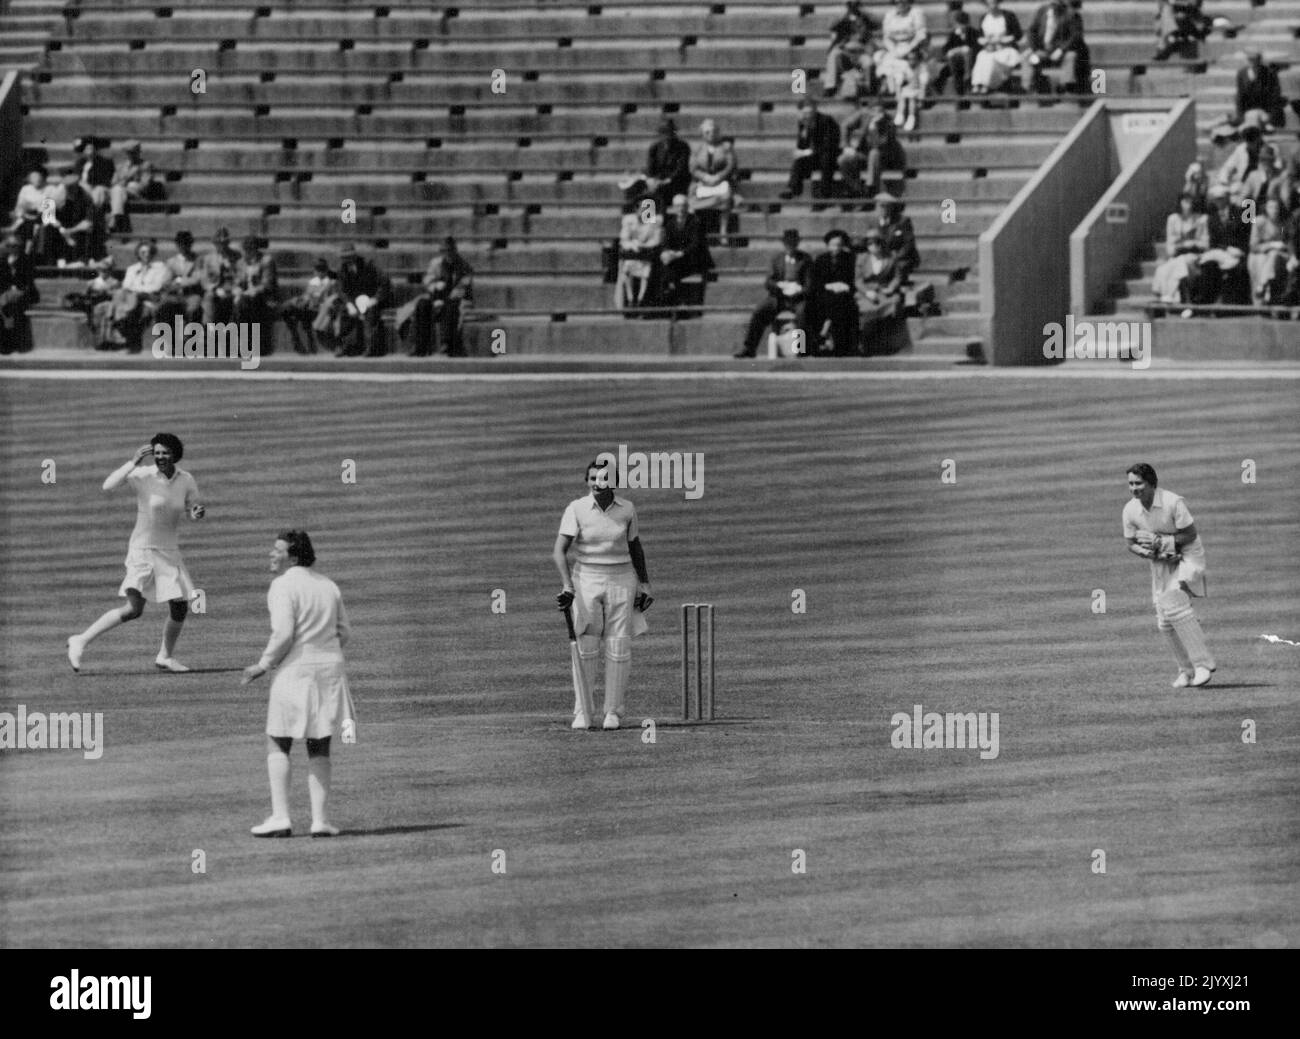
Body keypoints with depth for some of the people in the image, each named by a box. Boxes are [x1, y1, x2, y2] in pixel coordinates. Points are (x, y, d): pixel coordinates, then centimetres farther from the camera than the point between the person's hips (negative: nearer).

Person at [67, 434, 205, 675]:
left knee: (180, 607, 6)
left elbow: (191, 508, 13)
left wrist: (197, 512, -10)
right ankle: (81, 641, -6)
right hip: (142, 549, -5)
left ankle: (165, 657, 27)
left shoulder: (185, 481, -1)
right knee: (134, 609, -15)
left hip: (169, 551, 5)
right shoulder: (143, 476, -14)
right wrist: (133, 463, -34)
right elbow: (108, 486, -27)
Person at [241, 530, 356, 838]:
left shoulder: (283, 586, -10)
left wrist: (263, 665, -7)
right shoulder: (328, 585, 12)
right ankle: (320, 819, 4)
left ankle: (280, 817, -5)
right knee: (319, 748, 11)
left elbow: (283, 634, -18)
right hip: (330, 667, 6)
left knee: (277, 746, 4)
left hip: (296, 670, -6)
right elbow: (343, 631, 13)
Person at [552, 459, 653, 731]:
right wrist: (568, 586, -28)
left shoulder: (627, 509, 0)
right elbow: (559, 550, -15)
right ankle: (582, 711, -1)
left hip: (621, 580, 2)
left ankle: (614, 711, 7)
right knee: (585, 647, -7)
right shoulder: (576, 509, -8)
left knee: (619, 647, -1)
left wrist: (644, 583, 10)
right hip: (586, 581, -2)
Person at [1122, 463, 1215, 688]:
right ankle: (1187, 670, 19)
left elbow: (1191, 534, -17)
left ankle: (1203, 663, -23)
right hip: (1161, 565, 6)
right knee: (1165, 622, 1)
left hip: (1187, 557, -6)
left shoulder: (1173, 502, -22)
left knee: (1173, 604, -27)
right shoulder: (1130, 510, -7)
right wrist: (1149, 553, -15)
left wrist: (1160, 541, -22)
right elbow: (1130, 543, 4)